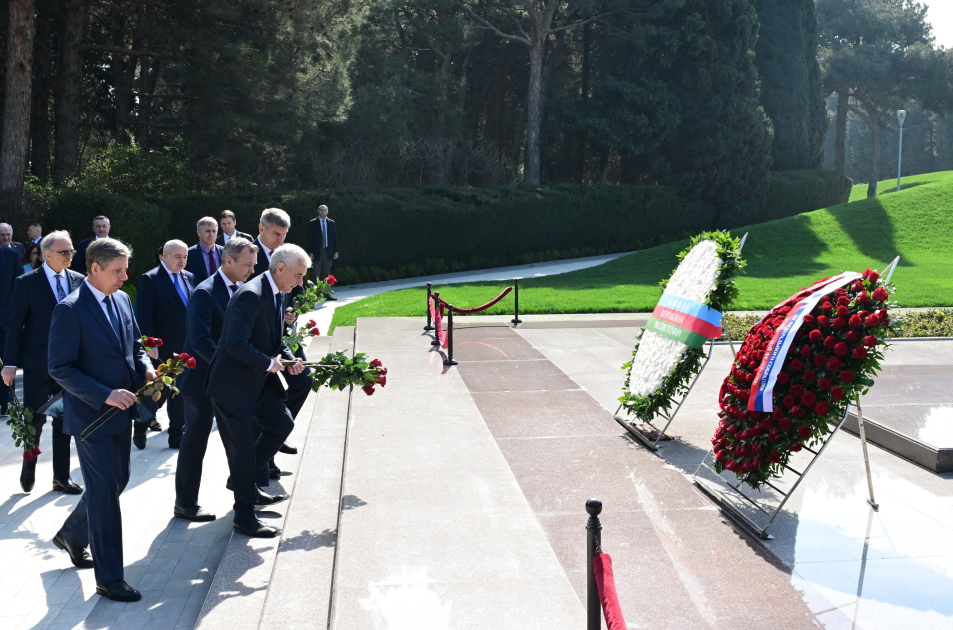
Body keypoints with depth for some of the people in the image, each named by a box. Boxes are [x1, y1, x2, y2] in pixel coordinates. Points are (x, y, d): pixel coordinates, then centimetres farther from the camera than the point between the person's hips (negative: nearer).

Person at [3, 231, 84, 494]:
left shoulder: (78, 280, 4)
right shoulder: (26, 282, -6)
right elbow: (15, 325, -6)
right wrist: (10, 363, -9)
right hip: (38, 364, -3)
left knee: (64, 422, 10)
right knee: (35, 420, 4)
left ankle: (61, 477, 21)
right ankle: (28, 469, 28)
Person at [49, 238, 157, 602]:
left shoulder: (122, 300, 7)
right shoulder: (70, 309, -16)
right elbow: (59, 369, -17)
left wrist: (145, 368, -2)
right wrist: (105, 395, -24)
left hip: (120, 411, 8)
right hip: (91, 416, -8)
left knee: (117, 481, 18)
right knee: (105, 491, -3)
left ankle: (72, 536, 43)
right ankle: (109, 579, 8)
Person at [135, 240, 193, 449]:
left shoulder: (189, 278, 11)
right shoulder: (150, 279, -8)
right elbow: (144, 315, -12)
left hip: (185, 348, 6)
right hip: (162, 349, -6)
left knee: (179, 393, 10)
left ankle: (177, 435, 19)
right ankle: (140, 429, 22)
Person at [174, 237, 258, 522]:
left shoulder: (240, 291, 6)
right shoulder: (205, 293, -19)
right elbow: (200, 341, -26)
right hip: (204, 379, -8)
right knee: (195, 442, 2)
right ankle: (185, 504, 13)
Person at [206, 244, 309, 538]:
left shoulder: (277, 294, 7)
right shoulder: (251, 295, -24)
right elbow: (237, 344, -31)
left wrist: (289, 358, -1)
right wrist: (269, 363, -20)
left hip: (259, 381, 9)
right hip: (234, 384, -9)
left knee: (283, 424, 12)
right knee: (242, 445, -1)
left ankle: (243, 481, 28)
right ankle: (244, 517, 10)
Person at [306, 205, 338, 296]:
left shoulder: (331, 223, 10)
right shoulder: (312, 223, 2)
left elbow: (335, 238, 11)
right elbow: (309, 238, -2)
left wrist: (335, 251, 4)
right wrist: (310, 252, -9)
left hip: (328, 251, 3)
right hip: (317, 252, -3)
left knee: (327, 274, 7)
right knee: (316, 275, -3)